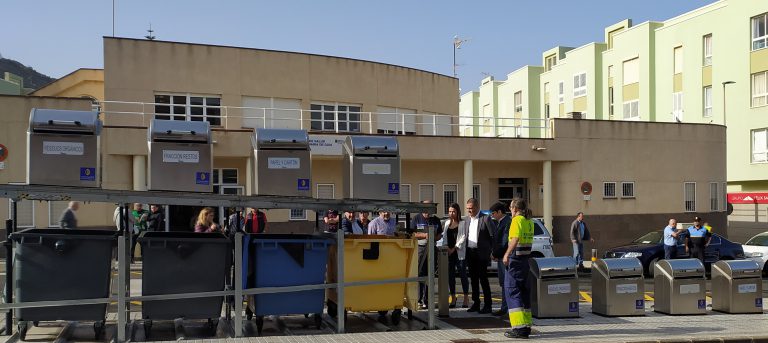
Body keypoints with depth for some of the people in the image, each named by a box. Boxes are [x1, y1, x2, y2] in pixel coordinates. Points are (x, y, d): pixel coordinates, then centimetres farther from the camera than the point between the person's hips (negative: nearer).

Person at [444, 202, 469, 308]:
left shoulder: (462, 223, -3)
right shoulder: (447, 223, 15)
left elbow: (463, 237, -9)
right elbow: (444, 236, 13)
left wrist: (454, 248, -14)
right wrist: (446, 247, -4)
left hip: (459, 252, -5)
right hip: (448, 252, 6)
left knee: (462, 275, -3)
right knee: (450, 275, 7)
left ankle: (466, 299, 4)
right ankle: (453, 299, 14)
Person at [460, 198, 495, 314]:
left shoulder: (485, 219, -8)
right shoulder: (467, 219, 13)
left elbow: (492, 236, -8)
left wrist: (491, 251, -10)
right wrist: (459, 245, 3)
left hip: (481, 253, -6)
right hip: (470, 253, 6)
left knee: (483, 279, -4)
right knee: (474, 279, 10)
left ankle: (488, 305, 3)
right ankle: (476, 303, 18)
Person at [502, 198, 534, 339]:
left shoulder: (517, 220, -13)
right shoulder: (529, 221, 12)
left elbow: (515, 239, -27)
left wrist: (507, 254, -29)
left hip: (515, 259, -9)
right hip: (526, 258, 9)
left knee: (511, 290, -5)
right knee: (524, 291, 15)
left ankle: (519, 326, -12)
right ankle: (526, 326, 20)